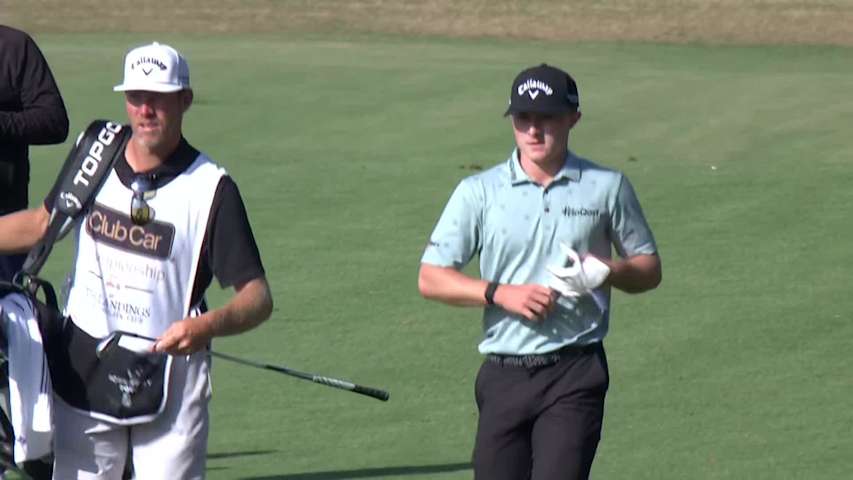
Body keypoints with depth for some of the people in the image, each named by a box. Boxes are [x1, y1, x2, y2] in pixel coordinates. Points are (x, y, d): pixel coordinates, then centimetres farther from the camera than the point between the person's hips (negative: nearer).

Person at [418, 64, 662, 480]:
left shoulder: (607, 187, 6)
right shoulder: (479, 192, 5)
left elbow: (649, 269, 13)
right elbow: (430, 278, 2)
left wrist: (607, 273, -9)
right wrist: (502, 293, -12)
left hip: (576, 372, -2)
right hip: (503, 376, 2)